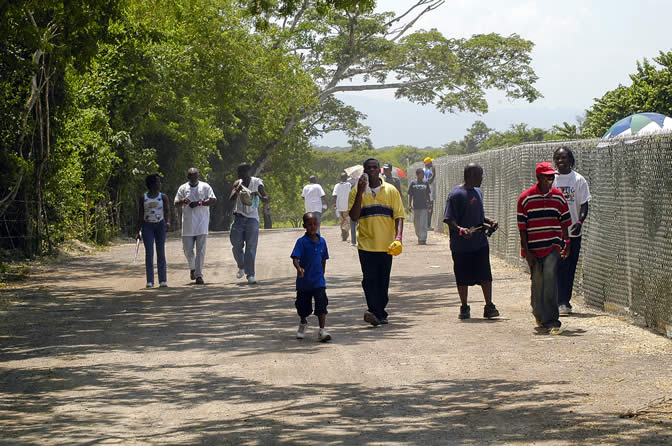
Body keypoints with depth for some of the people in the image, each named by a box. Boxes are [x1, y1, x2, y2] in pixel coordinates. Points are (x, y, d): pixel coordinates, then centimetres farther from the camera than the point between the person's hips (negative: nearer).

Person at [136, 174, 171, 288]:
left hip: (160, 225, 1)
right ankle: (150, 281, -5)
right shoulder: (143, 198, 3)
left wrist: (168, 222, -23)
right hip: (147, 226, -1)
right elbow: (140, 215, 6)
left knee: (161, 253, 1)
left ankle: (163, 280, 4)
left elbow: (167, 211, -3)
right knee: (149, 253, -6)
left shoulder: (163, 197, 4)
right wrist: (138, 230, 2)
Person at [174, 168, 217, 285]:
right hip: (187, 225, 2)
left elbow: (213, 200, -3)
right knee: (187, 249, 2)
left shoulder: (205, 187, 5)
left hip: (202, 224, -2)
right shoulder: (183, 188, 10)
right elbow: (176, 203, 5)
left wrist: (199, 203, -15)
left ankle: (199, 275, -3)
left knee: (201, 250, -5)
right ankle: (192, 268, 29)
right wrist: (183, 201, -18)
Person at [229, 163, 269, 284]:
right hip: (239, 218, 2)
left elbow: (266, 200, -1)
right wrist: (237, 190, -27)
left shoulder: (257, 183, 1)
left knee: (251, 248, -6)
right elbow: (231, 199, -7)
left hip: (252, 219, -2)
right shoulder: (238, 183, 6)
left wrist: (257, 194, -22)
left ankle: (250, 275, -4)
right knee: (237, 246, 0)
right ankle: (241, 267, 26)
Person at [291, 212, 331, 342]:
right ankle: (303, 323, 43)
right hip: (304, 281, -1)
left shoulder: (322, 241, 3)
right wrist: (299, 268, -39)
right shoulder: (302, 242, -10)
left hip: (318, 281, 1)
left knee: (322, 304, -13)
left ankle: (322, 330, -14)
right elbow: (295, 258, -20)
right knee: (303, 306, 13)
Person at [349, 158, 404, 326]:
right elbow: (354, 216, -7)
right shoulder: (357, 192, 4)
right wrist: (360, 192, -14)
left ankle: (379, 313, 14)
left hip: (386, 244, 1)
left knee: (383, 281, 5)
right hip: (366, 244, -1)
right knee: (369, 279, -12)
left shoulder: (391, 191, 6)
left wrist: (398, 237, -11)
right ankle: (377, 313, -16)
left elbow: (398, 216, 4)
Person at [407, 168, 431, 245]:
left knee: (423, 224, -8)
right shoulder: (413, 183, 2)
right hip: (415, 207, 0)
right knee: (416, 224, 9)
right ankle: (419, 237, 24)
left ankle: (423, 239, -10)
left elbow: (427, 194, 14)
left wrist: (429, 204, 14)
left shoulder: (425, 183, 7)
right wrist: (409, 205, -2)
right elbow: (410, 195, 3)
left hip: (424, 206, 0)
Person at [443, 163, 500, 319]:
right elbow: (449, 219, -13)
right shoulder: (456, 194, -10)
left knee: (485, 276, 0)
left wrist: (489, 221, 7)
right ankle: (464, 308, 17)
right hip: (461, 246, -6)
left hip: (480, 243, 6)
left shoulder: (478, 192, 14)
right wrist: (460, 229, -29)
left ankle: (489, 306, 6)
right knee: (463, 278, 4)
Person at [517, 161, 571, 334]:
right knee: (537, 282, 7)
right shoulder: (525, 198, -2)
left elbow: (564, 222, 14)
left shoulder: (558, 197, 5)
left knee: (550, 277, -16)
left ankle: (551, 321, -16)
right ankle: (539, 314, 31)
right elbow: (522, 226, 0)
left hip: (553, 246, 0)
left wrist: (567, 243, 11)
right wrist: (526, 250, -4)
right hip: (533, 248, 0)